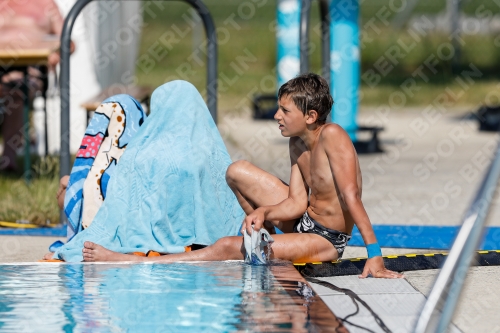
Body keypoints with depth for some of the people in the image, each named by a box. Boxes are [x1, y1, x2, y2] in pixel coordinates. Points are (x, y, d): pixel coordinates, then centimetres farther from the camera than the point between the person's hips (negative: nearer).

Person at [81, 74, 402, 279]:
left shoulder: (332, 136, -24)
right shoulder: (297, 145, 2)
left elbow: (351, 198, -30)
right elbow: (296, 202, 1)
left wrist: (375, 256, -33)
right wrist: (263, 212, -20)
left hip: (326, 240, -9)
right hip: (303, 220, 9)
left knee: (229, 248, -20)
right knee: (238, 171, 9)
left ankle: (126, 261, -18)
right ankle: (268, 240, 20)